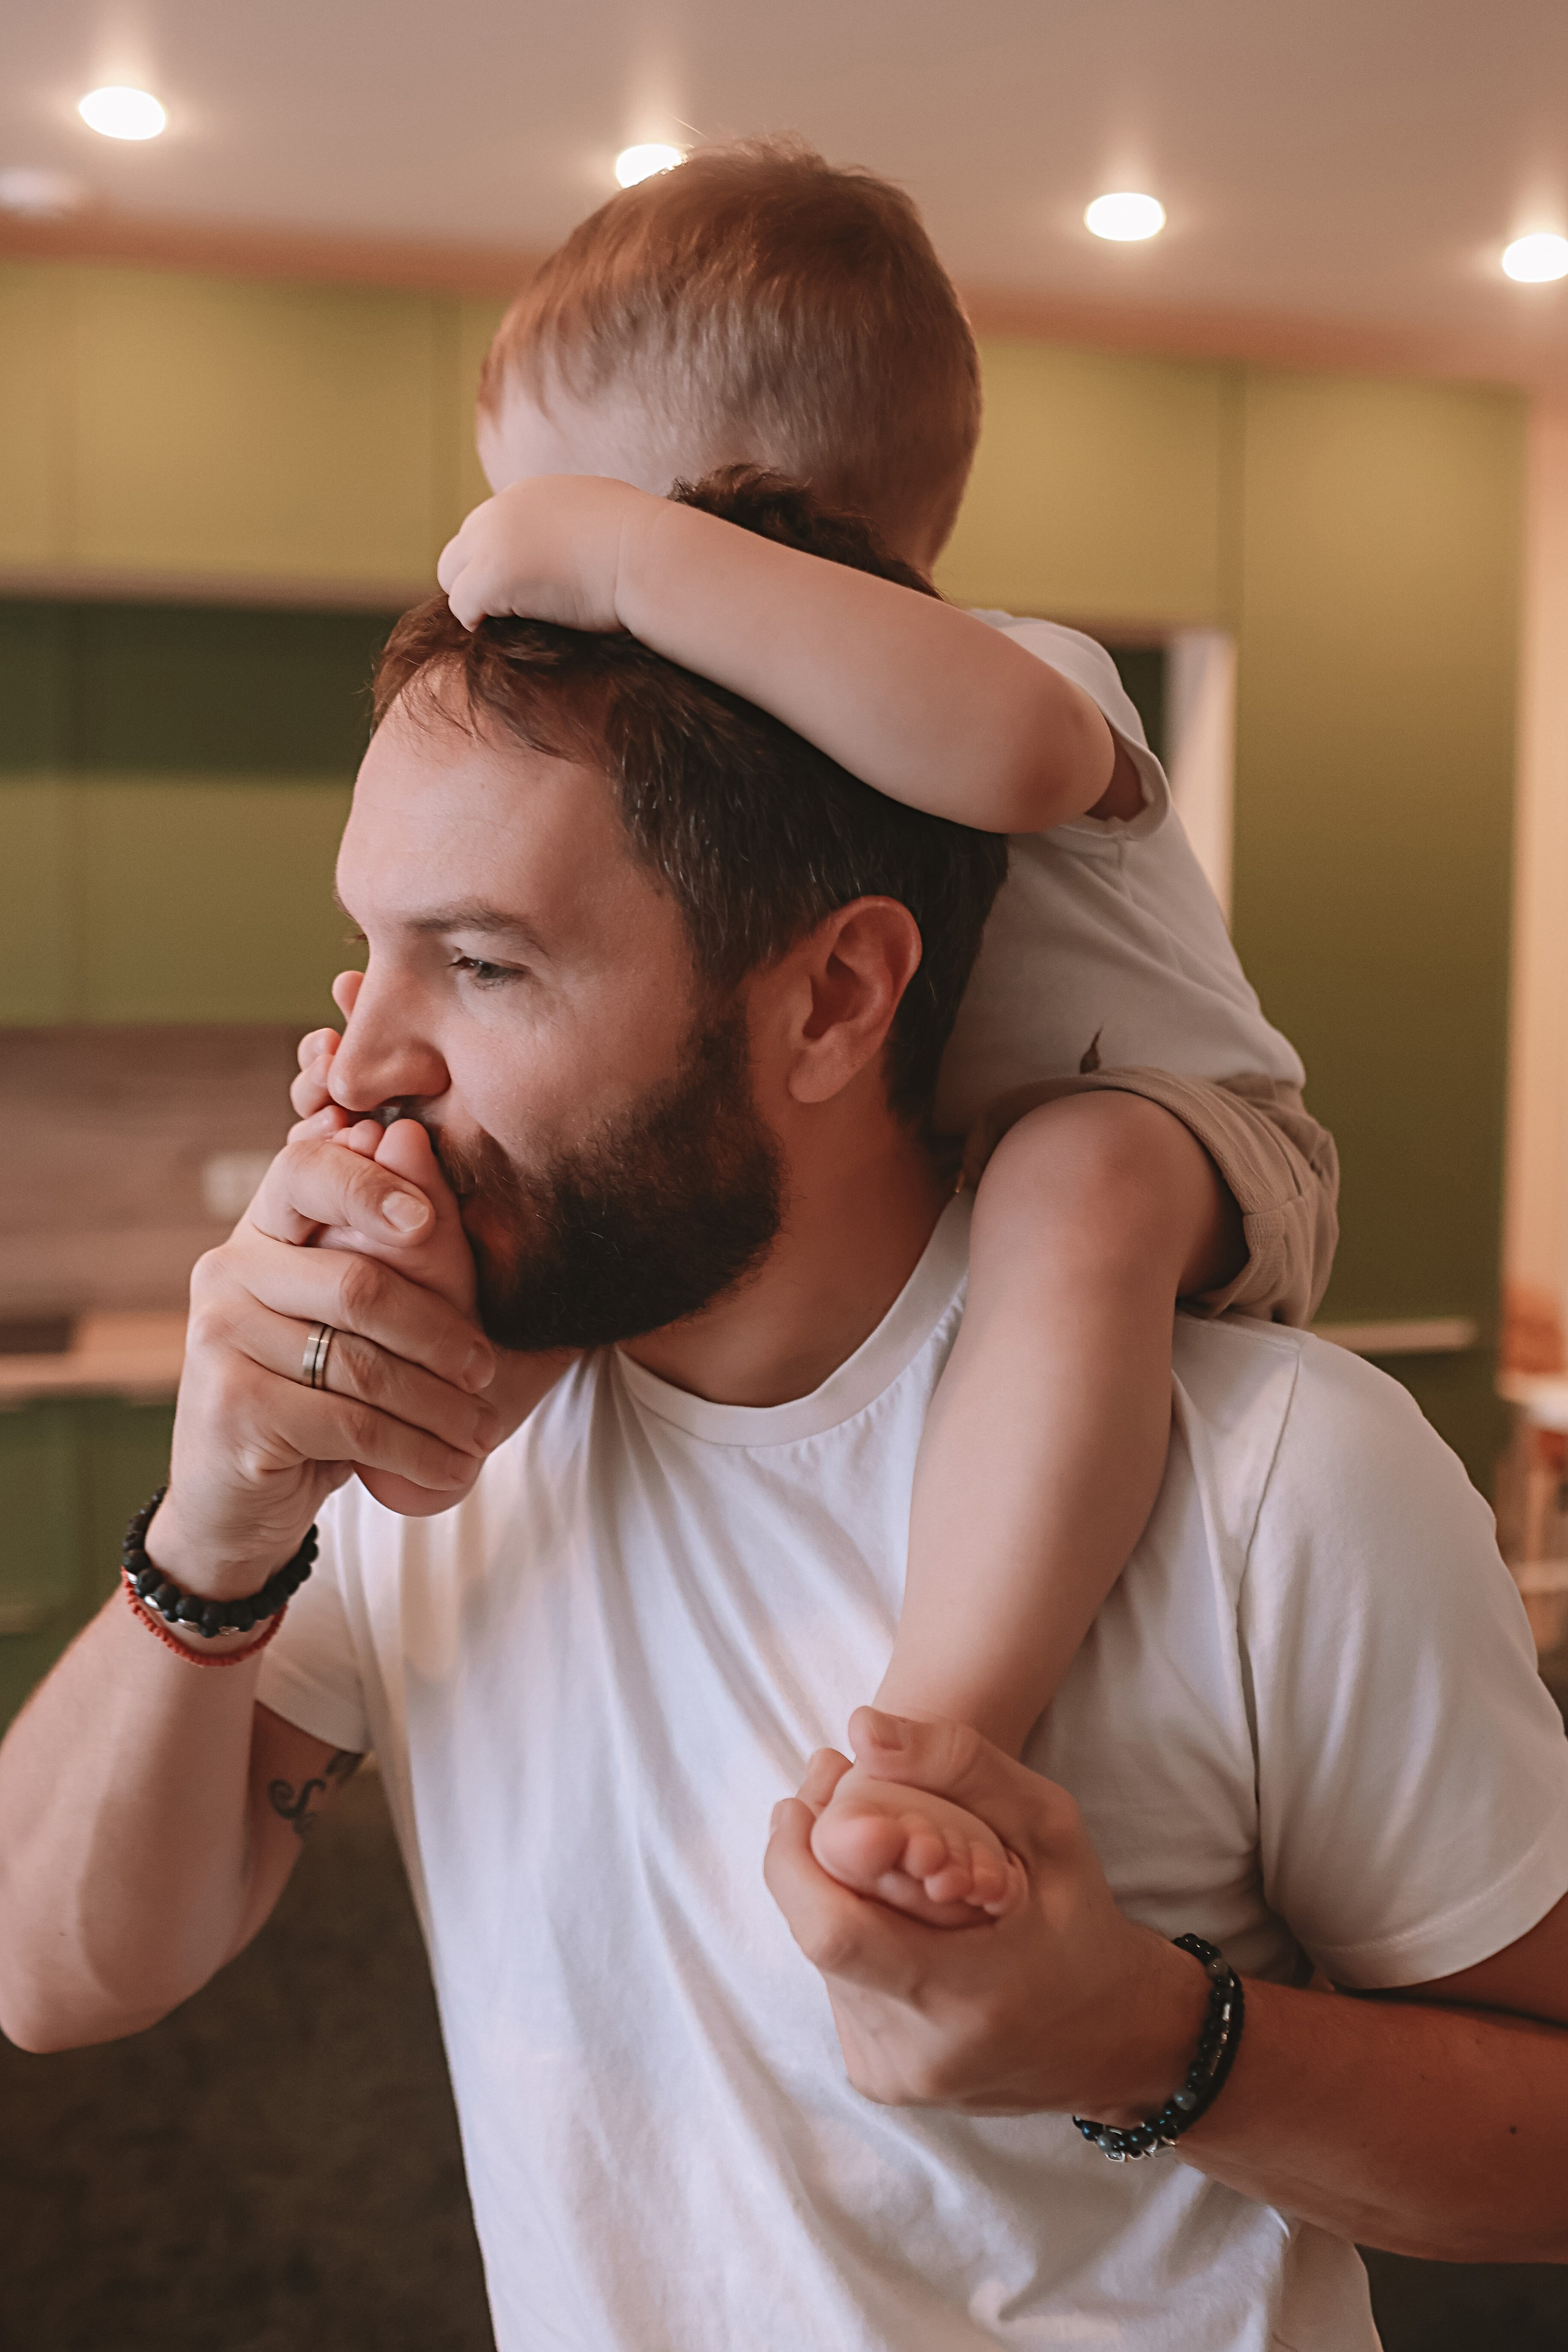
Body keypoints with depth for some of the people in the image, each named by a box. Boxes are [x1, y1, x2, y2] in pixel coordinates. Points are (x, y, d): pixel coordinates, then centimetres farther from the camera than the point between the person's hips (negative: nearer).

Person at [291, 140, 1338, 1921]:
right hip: (908, 1177, 8)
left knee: (1074, 1182, -41)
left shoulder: (1019, 678, -24)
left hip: (1183, 1146, -7)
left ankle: (936, 1731, -44)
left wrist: (611, 549, -49)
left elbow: (1011, 747, -52)